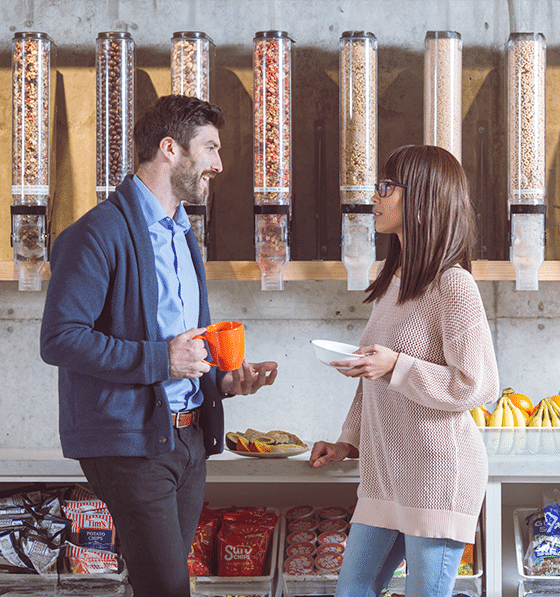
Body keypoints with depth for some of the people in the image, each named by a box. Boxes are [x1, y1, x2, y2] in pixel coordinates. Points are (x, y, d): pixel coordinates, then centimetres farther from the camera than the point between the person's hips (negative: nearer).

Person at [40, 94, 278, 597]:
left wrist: (223, 381, 8)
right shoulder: (99, 234, -11)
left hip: (189, 437, 8)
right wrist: (160, 361, -20)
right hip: (131, 439, -8)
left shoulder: (181, 234, 20)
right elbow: (60, 339, -18)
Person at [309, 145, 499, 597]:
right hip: (386, 473, 9)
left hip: (440, 473, -9)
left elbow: (479, 388, -17)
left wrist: (396, 366, -21)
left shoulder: (452, 285, -14)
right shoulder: (393, 280, 14)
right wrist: (350, 441, 17)